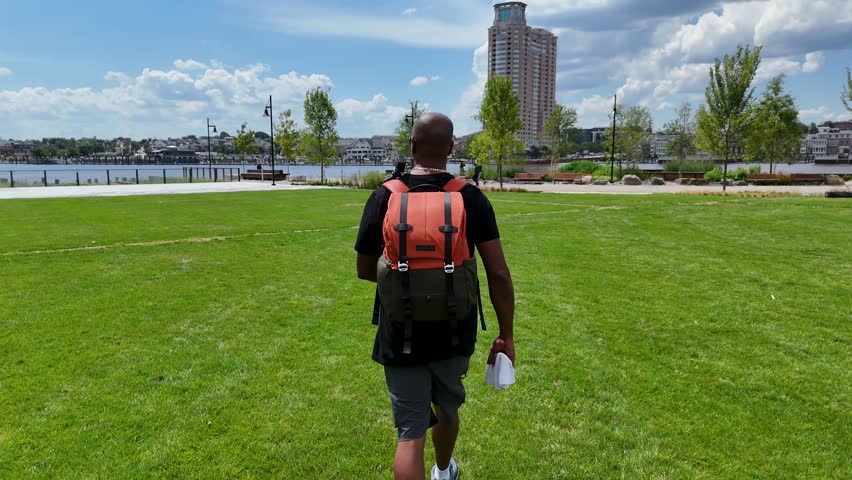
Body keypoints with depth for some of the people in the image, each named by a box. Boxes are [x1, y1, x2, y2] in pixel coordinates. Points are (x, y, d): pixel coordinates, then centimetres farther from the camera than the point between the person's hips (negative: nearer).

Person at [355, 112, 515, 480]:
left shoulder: (384, 198, -8)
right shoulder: (471, 198, -8)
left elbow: (365, 270, 0)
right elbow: (498, 274, -11)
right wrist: (506, 335, -1)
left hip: (402, 335, -2)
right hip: (455, 333, 2)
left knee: (410, 433, 5)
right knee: (447, 408, 27)